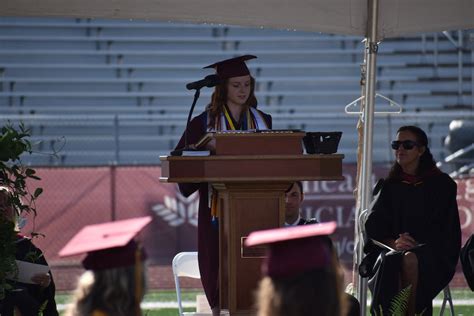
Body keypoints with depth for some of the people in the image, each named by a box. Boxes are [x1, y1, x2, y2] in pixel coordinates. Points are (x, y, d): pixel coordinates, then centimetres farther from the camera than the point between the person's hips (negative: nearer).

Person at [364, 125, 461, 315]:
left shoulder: (441, 184, 6)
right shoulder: (391, 185, 15)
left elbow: (444, 229, 0)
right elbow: (373, 225, 6)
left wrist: (415, 244, -16)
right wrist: (394, 243, -16)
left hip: (435, 253, -2)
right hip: (394, 249, 2)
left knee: (409, 260, -37)